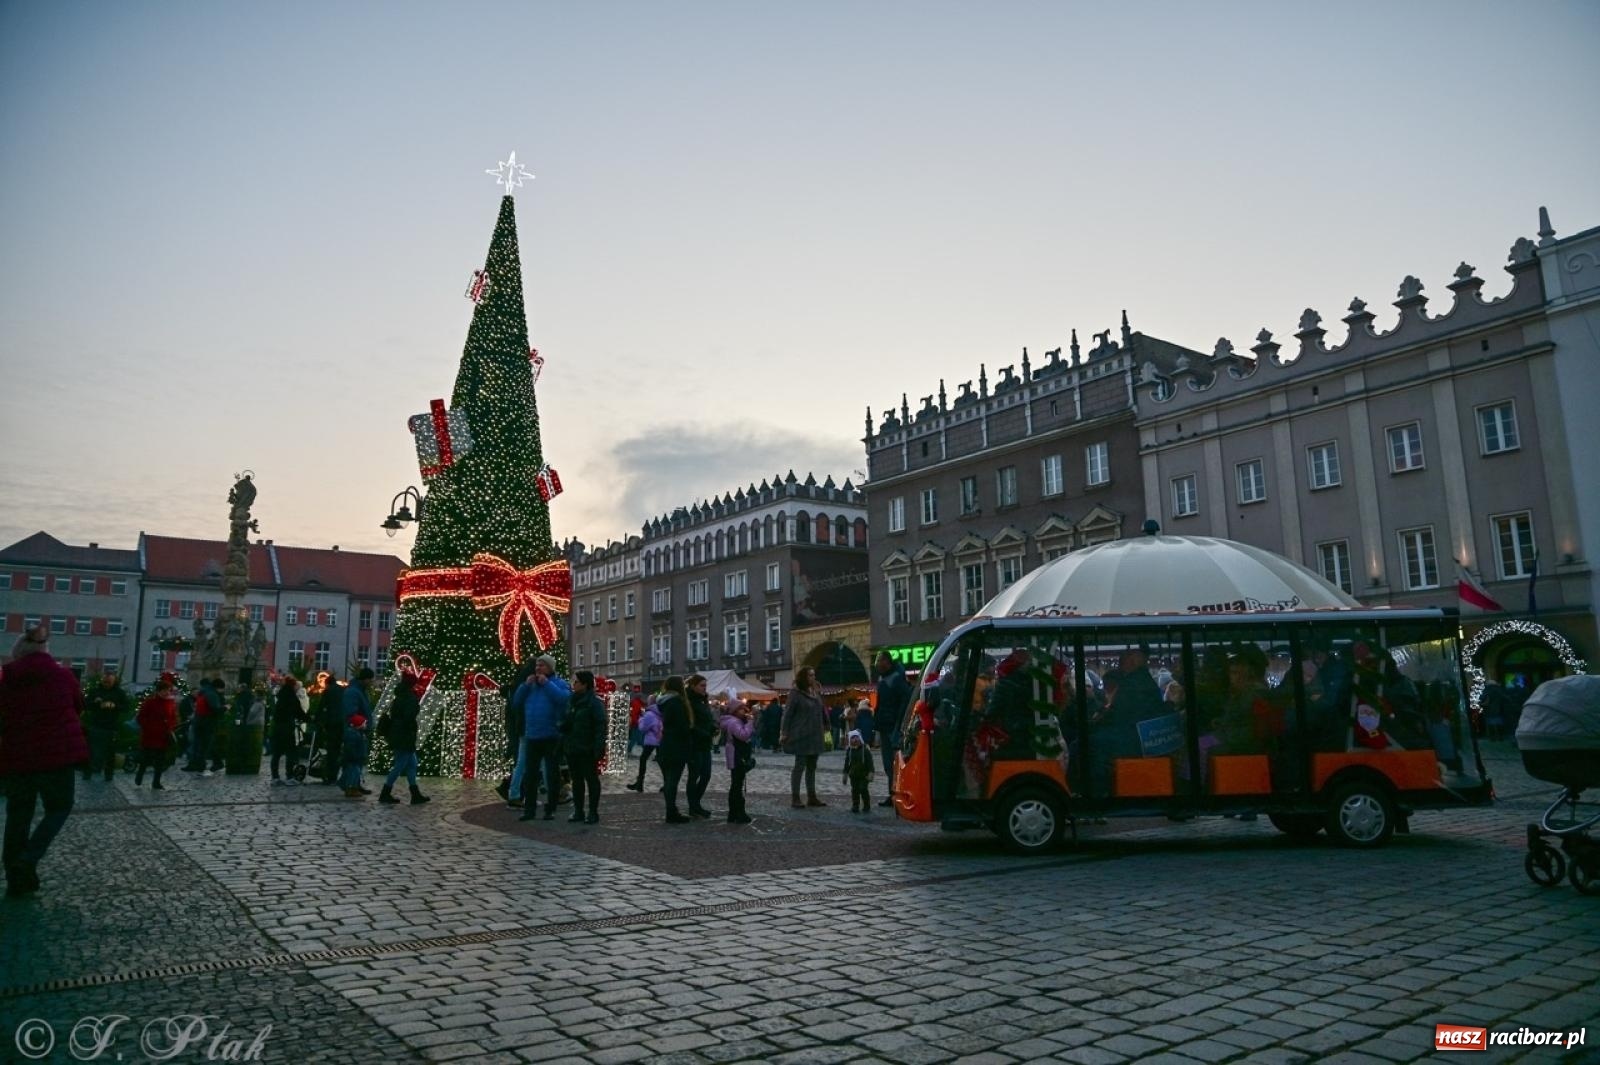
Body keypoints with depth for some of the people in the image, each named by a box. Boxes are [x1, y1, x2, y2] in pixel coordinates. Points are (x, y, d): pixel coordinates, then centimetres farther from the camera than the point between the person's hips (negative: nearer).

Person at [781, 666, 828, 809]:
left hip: (815, 736, 7)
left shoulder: (816, 692, 10)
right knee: (800, 765, -3)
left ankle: (812, 797, 19)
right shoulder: (796, 694, -9)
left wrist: (825, 725, 12)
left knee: (812, 766, 12)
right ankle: (795, 798, 4)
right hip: (801, 736, -7)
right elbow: (788, 713, -10)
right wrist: (784, 732, -14)